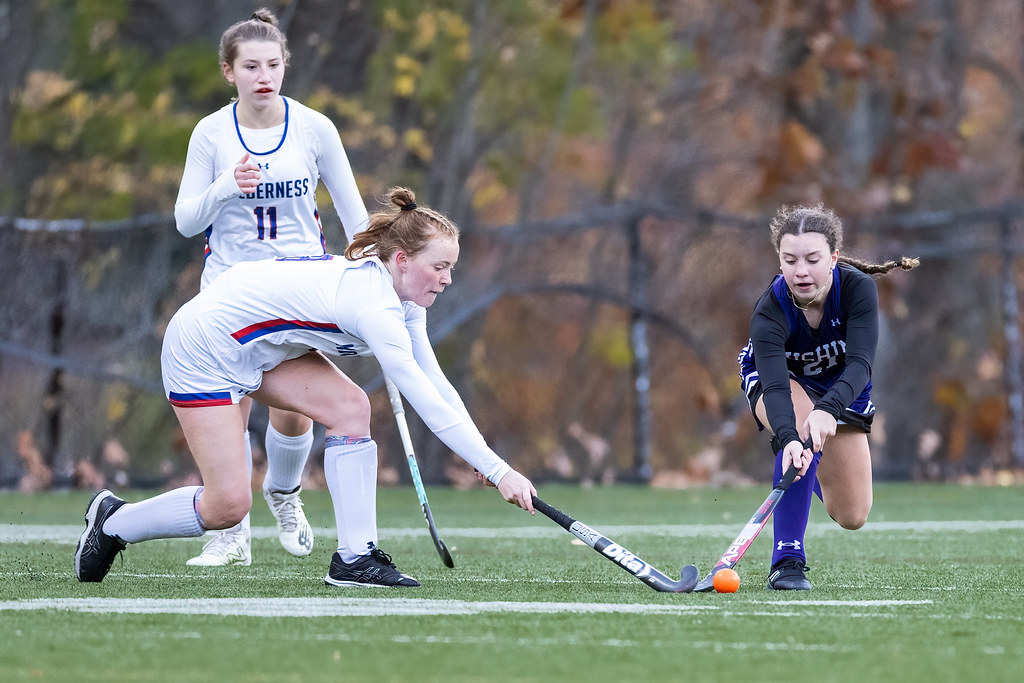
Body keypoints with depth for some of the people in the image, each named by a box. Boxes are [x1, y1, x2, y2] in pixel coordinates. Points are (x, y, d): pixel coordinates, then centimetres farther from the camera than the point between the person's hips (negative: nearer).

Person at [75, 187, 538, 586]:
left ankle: (355, 559, -7)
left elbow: (436, 385, 1)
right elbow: (426, 403, -34)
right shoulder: (374, 305, -31)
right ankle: (113, 523, 15)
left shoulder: (404, 300, -3)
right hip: (202, 348, -9)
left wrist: (488, 460, -7)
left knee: (349, 406, -11)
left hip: (260, 347, 9)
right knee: (227, 506, -10)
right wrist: (498, 471, -33)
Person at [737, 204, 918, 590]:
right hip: (771, 378, -3)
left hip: (842, 387, 3)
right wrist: (789, 438, -67)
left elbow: (859, 364, -43)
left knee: (852, 517, 3)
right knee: (801, 431, -40)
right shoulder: (769, 312, -37)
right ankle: (787, 559, -33)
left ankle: (815, 475, 40)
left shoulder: (858, 288, -33)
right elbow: (776, 385, -48)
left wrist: (827, 408, -62)